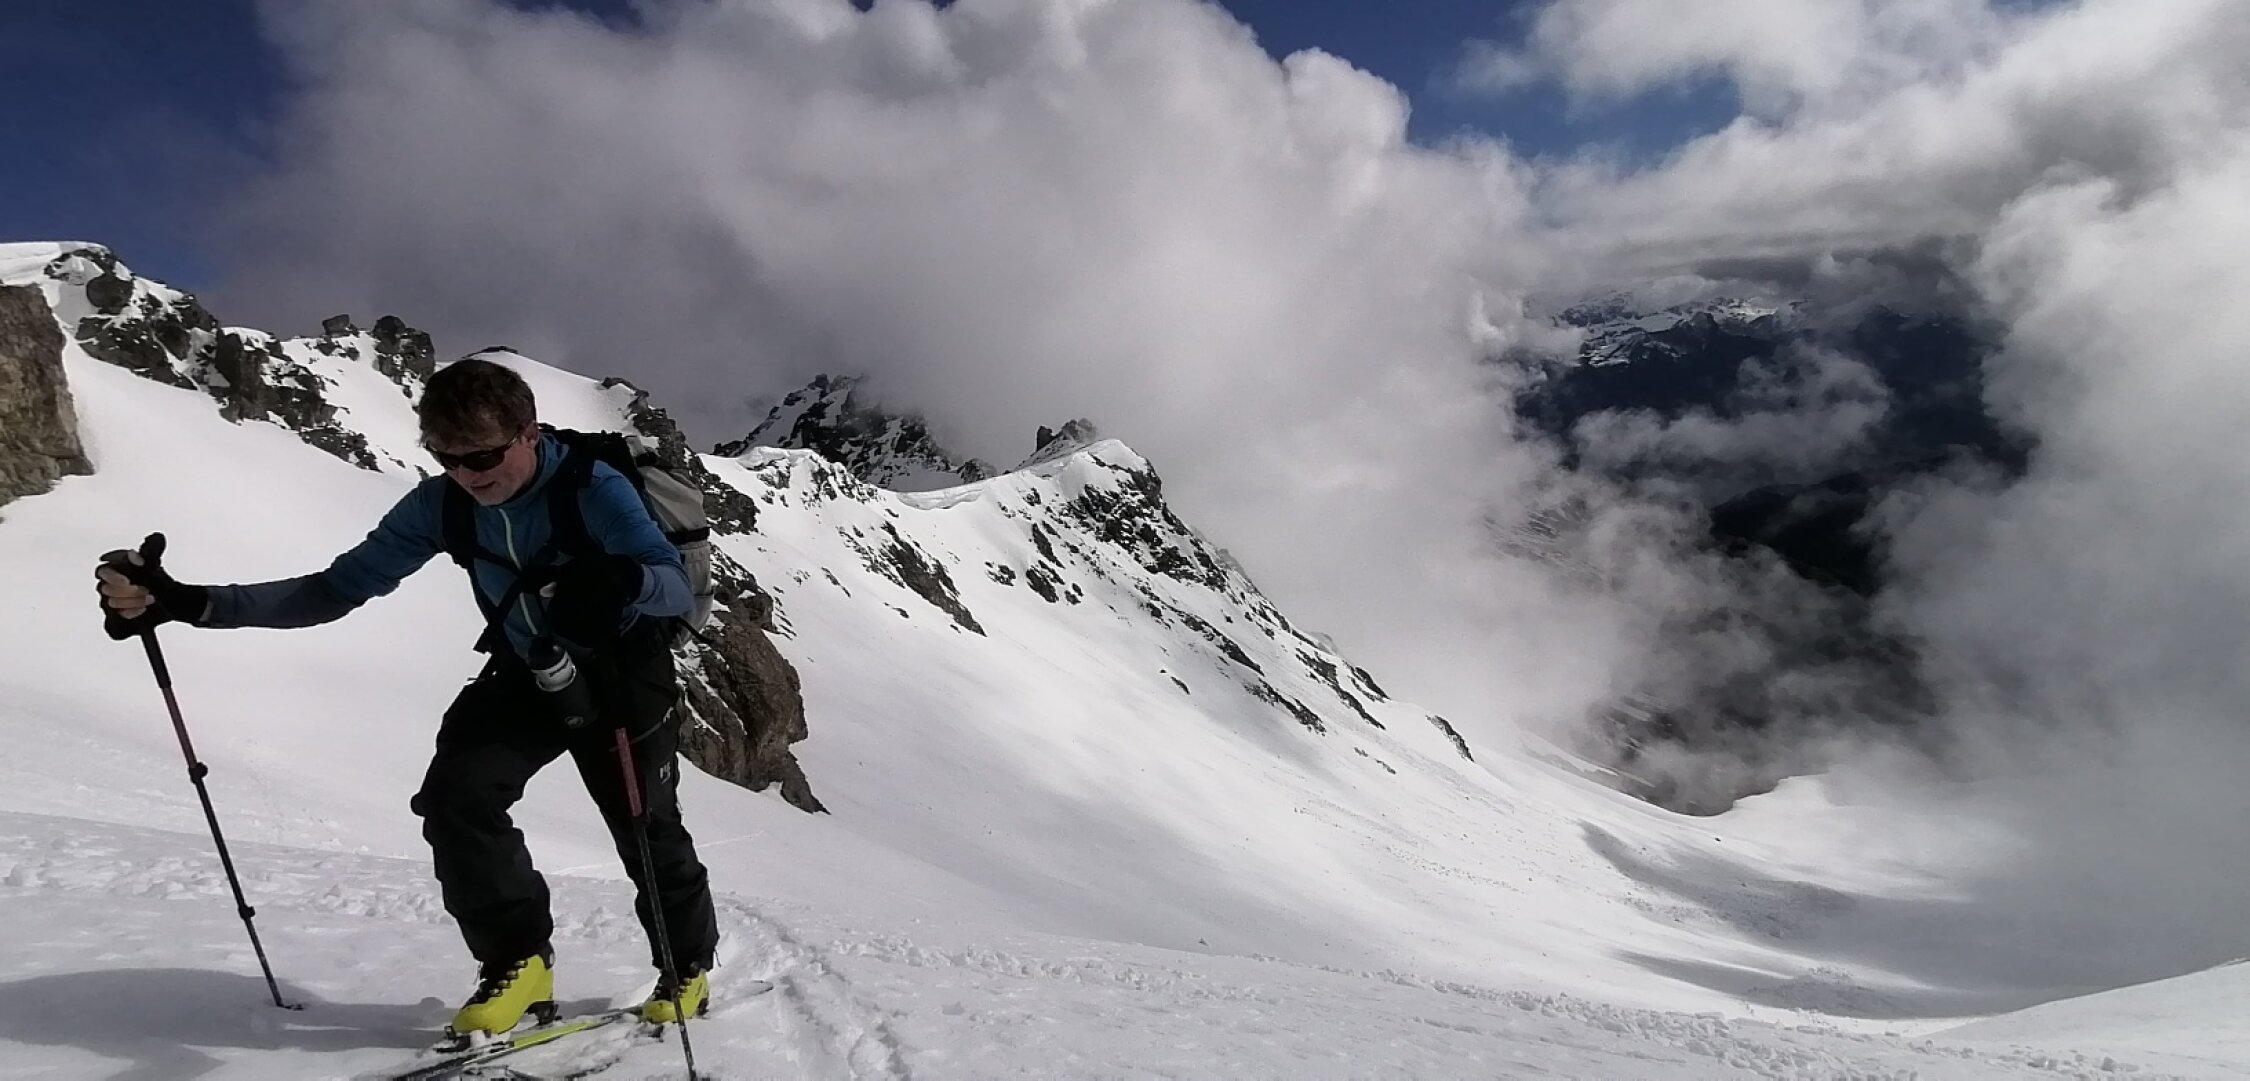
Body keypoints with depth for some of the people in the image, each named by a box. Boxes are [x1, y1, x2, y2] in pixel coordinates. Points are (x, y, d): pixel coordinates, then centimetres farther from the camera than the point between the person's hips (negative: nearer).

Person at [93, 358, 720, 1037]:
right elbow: (338, 588, -11)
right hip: (526, 673, 5)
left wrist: (620, 581, -65)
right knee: (454, 795, -14)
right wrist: (185, 603, -21)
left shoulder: (594, 489, -29)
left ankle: (689, 968, 24)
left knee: (645, 826, -2)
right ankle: (520, 963, 1)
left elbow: (676, 586, -40)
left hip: (620, 673, -4)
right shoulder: (441, 504, -15)